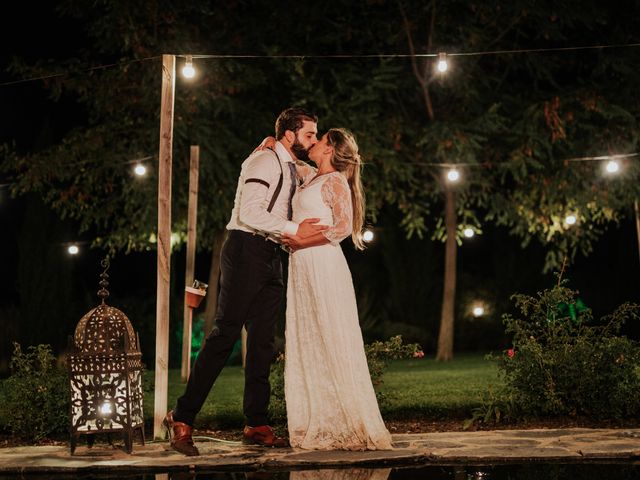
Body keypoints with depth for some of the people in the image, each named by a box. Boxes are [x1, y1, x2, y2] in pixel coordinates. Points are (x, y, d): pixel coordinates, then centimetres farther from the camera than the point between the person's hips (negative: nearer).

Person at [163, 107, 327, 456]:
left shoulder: (293, 169, 20)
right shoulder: (265, 161, -9)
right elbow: (250, 211, -21)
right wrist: (293, 229, -21)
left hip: (270, 256, 9)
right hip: (246, 249, -9)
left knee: (263, 341, 6)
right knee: (226, 332, -11)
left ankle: (256, 424, 9)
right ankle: (182, 417, -7)